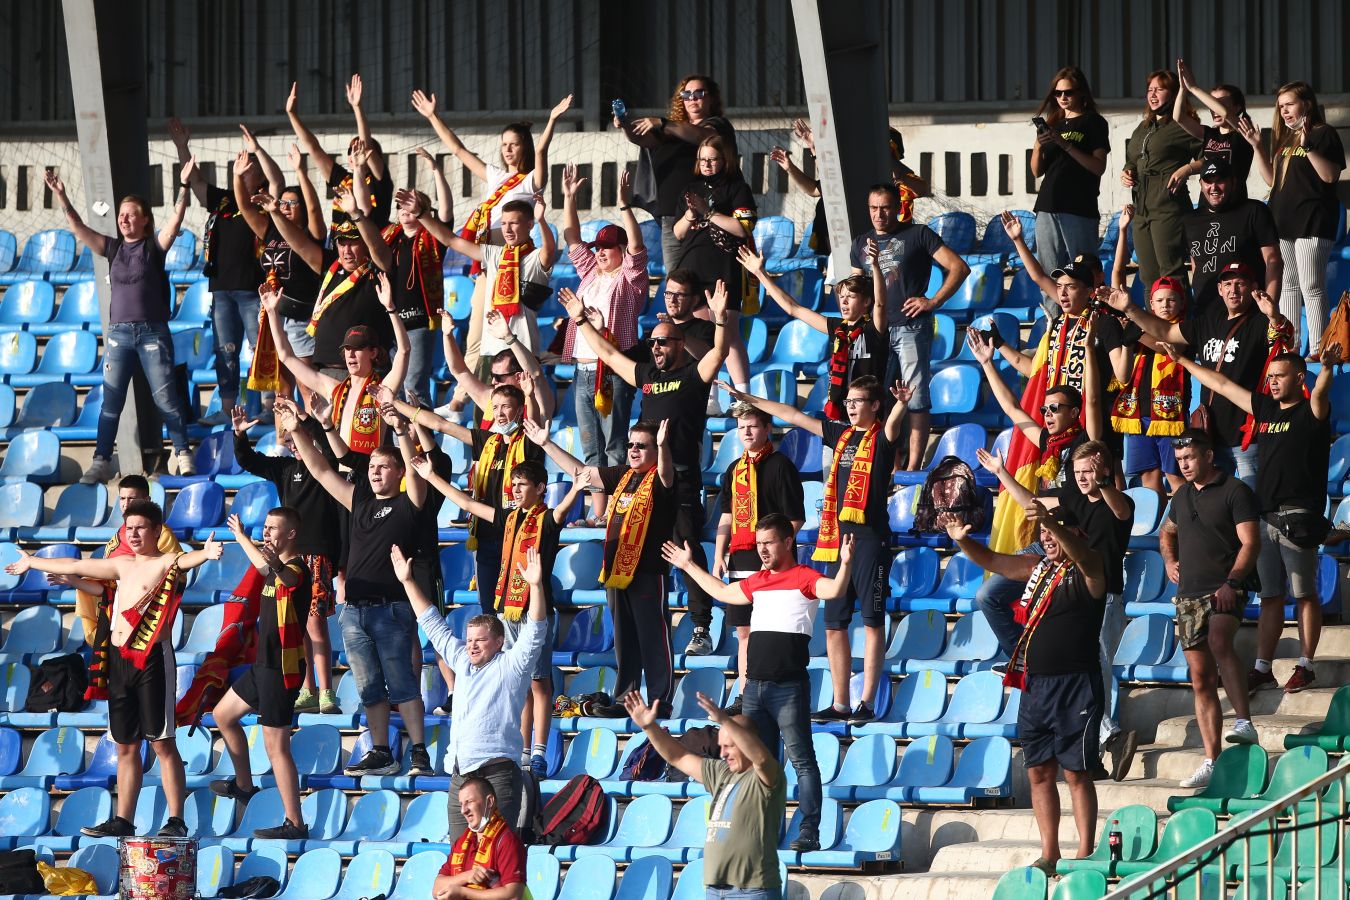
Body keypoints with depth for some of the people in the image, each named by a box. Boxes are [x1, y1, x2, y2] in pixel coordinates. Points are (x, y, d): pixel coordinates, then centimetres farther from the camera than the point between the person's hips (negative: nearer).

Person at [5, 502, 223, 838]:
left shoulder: (166, 563, -6)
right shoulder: (122, 565, 16)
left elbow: (186, 560, -29)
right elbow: (75, 567, 29)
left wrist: (205, 554, -53)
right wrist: (32, 563, 41)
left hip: (152, 659, -7)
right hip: (118, 659, 7)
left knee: (162, 743, -8)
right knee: (125, 745, 12)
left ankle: (176, 821, -8)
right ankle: (122, 821, 17)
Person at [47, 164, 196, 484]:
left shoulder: (155, 246, 0)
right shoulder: (112, 248, 9)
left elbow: (176, 218, -13)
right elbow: (78, 227, 5)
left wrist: (183, 185, -25)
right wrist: (60, 195, -5)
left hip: (153, 331, -3)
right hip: (119, 332, 3)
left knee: (165, 397, -3)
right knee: (111, 401, 1)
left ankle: (183, 454, 6)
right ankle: (101, 462, 2)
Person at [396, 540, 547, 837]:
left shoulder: (510, 666, 3)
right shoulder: (463, 663, 20)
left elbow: (534, 633, -10)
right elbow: (434, 625, 28)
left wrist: (536, 586, -23)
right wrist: (408, 582, 31)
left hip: (496, 771, -7)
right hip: (461, 774, 7)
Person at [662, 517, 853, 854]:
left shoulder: (803, 578, -4)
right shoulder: (756, 582, 18)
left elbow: (833, 590, -23)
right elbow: (723, 592, 35)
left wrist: (845, 565, -41)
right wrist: (689, 567, 42)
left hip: (789, 685, -8)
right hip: (755, 684, 8)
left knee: (801, 759, -7)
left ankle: (810, 832, -9)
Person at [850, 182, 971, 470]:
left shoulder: (917, 235, 0)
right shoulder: (861, 244, 16)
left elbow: (959, 267, -3)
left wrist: (933, 301, -9)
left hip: (910, 328, -5)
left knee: (915, 400, -7)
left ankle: (913, 466, -7)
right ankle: (881, 465, 11)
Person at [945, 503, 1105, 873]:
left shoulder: (1087, 568, -6)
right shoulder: (1037, 567, 15)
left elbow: (1081, 553, -29)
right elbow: (991, 561, 21)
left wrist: (1051, 521, -47)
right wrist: (962, 540, 0)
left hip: (1075, 686, -7)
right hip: (1034, 685, 7)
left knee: (1076, 772, -5)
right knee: (1039, 773, 7)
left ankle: (1085, 852, -1)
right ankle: (1049, 854, 12)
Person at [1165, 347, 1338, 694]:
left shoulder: (1310, 412, -3)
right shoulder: (1265, 408, 15)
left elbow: (1319, 393, -27)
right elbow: (1222, 385, 23)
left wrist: (1327, 368, -48)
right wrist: (1182, 361, 28)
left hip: (1299, 518, -7)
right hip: (1266, 518, 7)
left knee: (1304, 594, -3)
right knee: (1270, 597, 8)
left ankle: (1305, 666, 0)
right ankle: (1263, 668, 10)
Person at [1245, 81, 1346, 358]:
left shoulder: (1323, 135, -5)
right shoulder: (1284, 139, 18)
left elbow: (1330, 175, -16)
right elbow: (1272, 179, 19)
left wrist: (1307, 146, -25)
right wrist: (1257, 147, 10)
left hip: (1311, 221, -8)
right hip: (1282, 221, 8)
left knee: (1311, 287, -10)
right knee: (1287, 286, 10)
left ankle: (1317, 350, -10)